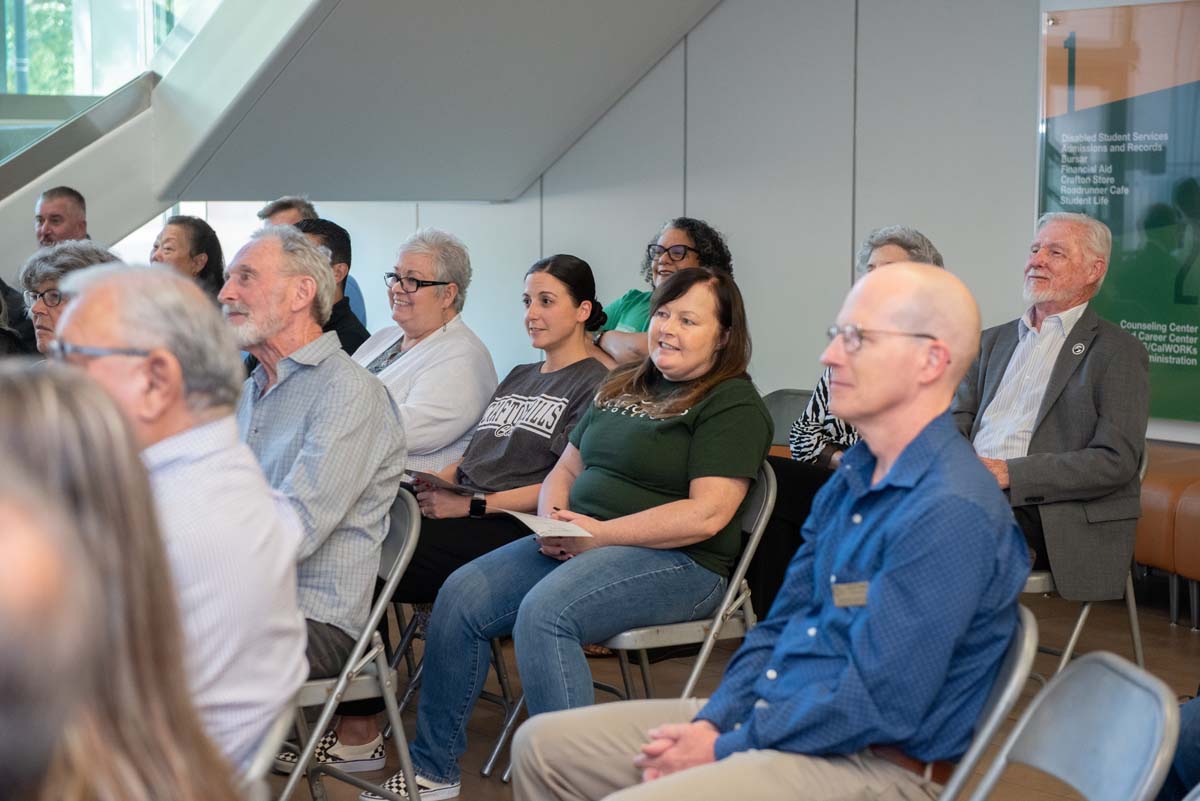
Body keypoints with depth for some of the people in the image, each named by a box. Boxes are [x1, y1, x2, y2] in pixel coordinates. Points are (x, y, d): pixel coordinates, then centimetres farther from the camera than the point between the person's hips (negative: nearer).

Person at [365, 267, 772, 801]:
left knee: (544, 611, -32)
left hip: (679, 561, -8)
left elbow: (707, 513, -17)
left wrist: (601, 533, -17)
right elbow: (567, 467, 22)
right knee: (461, 595, -9)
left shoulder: (732, 404, -6)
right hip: (577, 544, 8)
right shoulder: (622, 388, 20)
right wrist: (552, 518, -1)